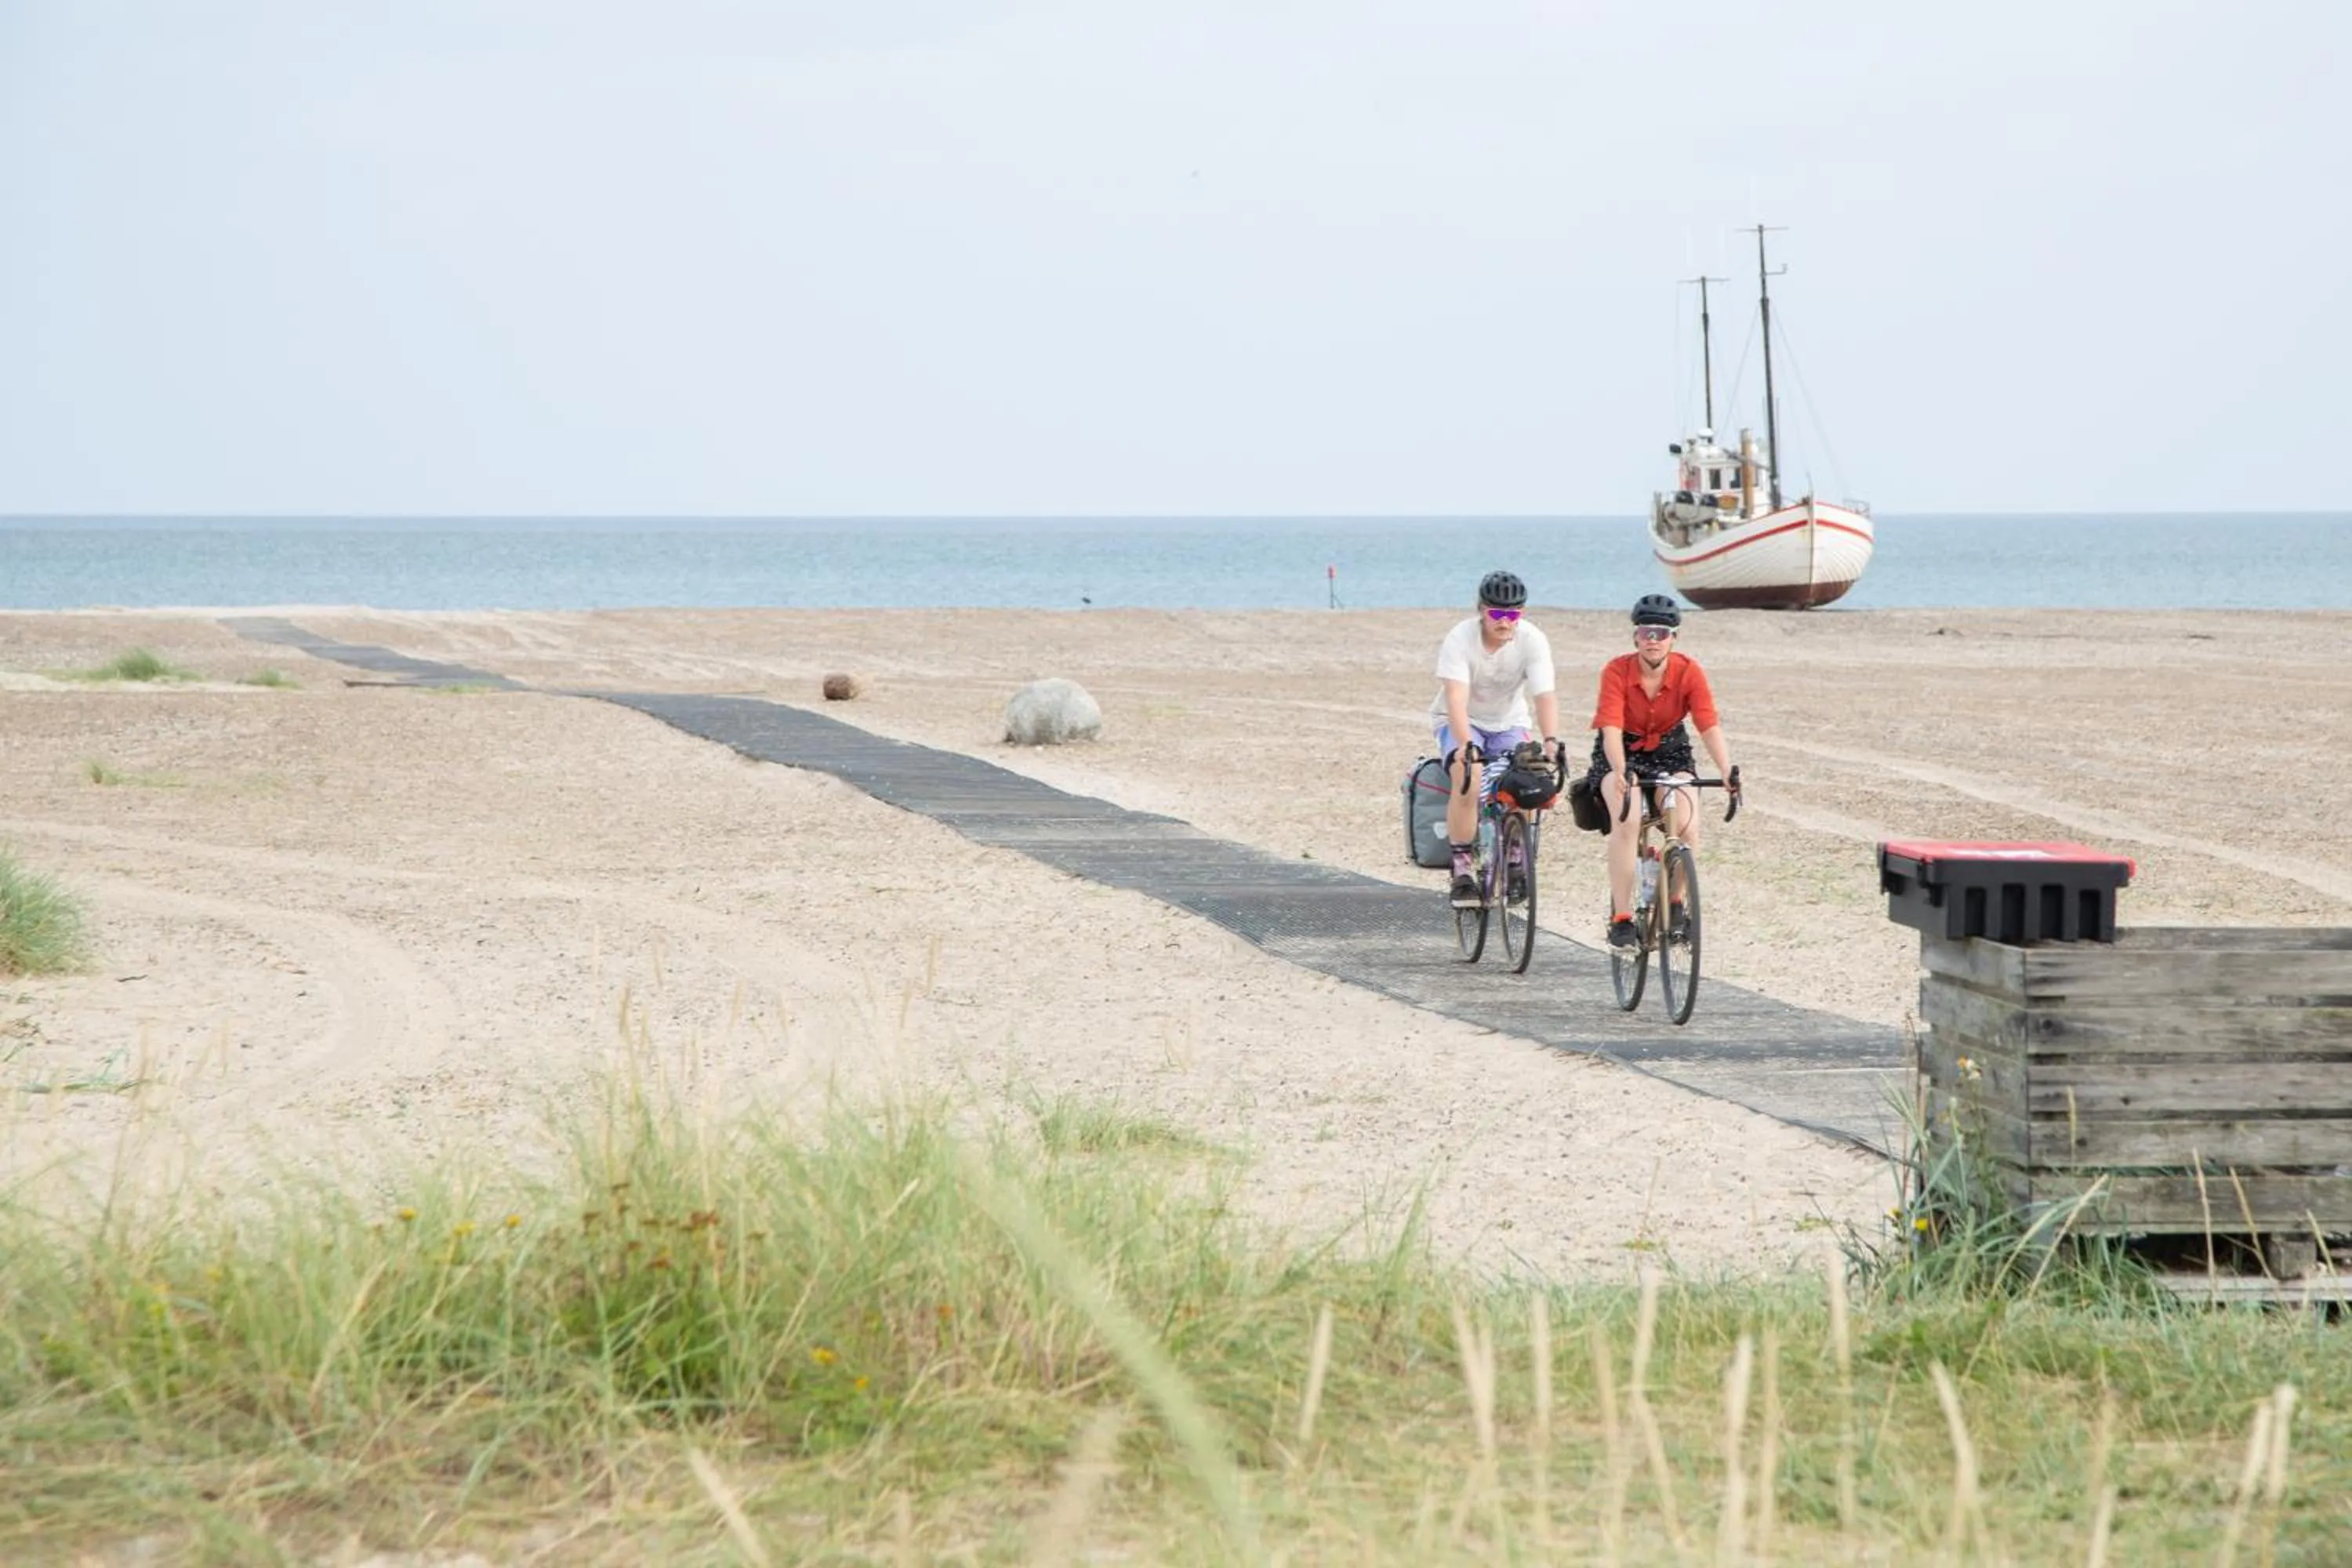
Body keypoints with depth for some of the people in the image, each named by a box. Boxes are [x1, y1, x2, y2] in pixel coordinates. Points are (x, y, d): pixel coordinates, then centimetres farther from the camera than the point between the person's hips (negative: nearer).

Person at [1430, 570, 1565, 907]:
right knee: (1467, 780, -31)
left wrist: (1551, 740, -47)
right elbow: (1456, 697, -35)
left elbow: (1545, 695, -30)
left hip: (1508, 724, 2)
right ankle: (1462, 871, -21)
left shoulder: (1533, 641, -18)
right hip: (1461, 724, -2)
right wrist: (1465, 745, -51)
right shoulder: (1460, 639, -24)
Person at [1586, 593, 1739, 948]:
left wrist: (1727, 773, -40)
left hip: (1670, 752, 2)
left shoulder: (1689, 672, -18)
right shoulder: (1617, 672, -23)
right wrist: (1622, 772, -50)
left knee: (1687, 827, -22)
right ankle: (1620, 917, -21)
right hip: (1621, 753, -2)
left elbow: (1710, 726, -25)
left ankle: (1676, 904, 2)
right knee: (1627, 822, -28)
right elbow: (1611, 728, -33)